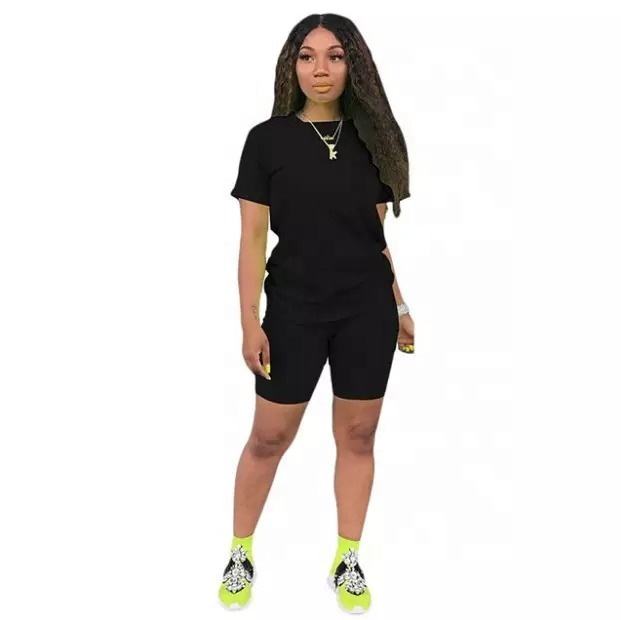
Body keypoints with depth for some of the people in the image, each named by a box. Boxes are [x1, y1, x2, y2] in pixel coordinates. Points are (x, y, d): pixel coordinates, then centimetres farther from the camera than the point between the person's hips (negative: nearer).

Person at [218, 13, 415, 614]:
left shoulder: (370, 136, 5)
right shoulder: (268, 138, -3)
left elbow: (382, 233, 9)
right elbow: (253, 237, -3)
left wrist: (400, 305, 9)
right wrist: (250, 322, -8)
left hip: (367, 309, 3)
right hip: (295, 309, -2)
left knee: (357, 435, 10)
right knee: (269, 438, 6)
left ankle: (347, 561, 27)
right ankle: (240, 554, 27)